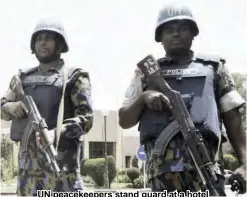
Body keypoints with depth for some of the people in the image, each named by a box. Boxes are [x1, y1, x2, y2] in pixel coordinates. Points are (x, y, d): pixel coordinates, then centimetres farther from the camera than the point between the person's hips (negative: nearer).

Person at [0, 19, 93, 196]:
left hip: (61, 159, -5)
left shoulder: (73, 77, 2)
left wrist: (56, 132, -23)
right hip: (28, 159, 5)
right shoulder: (23, 77, 18)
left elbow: (86, 117, -6)